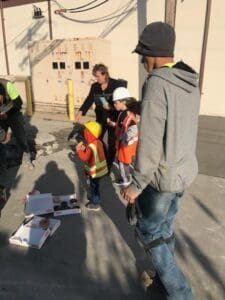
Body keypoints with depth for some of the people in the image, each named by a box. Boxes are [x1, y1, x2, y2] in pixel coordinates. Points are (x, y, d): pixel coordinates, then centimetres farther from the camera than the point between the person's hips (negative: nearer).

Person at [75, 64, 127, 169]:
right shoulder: (94, 86, 1)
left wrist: (112, 106, -26)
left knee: (112, 143, 5)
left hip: (113, 119, -4)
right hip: (100, 118, 5)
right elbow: (89, 100, 0)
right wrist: (81, 111, -15)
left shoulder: (116, 85, -12)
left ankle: (108, 165, 22)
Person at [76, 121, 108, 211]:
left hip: (94, 171, -9)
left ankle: (95, 204, 22)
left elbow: (85, 158, -30)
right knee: (95, 186, 26)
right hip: (99, 168, 9)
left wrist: (79, 150, -18)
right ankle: (96, 199, 43)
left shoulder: (91, 146, -28)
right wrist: (85, 149, 1)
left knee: (93, 187, 8)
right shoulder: (98, 142, 0)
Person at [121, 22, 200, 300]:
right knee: (165, 226, 24)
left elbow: (149, 144, -25)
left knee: (148, 231, 12)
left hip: (162, 175, -8)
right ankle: (165, 276, 44)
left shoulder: (157, 83, -22)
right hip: (185, 170, 8)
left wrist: (136, 185, -15)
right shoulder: (190, 83, 4)